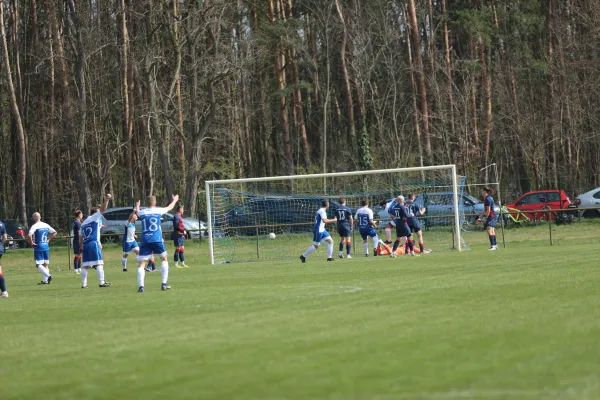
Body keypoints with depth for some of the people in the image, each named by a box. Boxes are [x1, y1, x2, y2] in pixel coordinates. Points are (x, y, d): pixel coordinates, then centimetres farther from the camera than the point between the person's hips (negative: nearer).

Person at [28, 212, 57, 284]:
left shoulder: (34, 226, -11)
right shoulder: (46, 225, 7)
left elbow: (30, 235, -28)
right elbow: (54, 232, 14)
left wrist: (31, 243, -13)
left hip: (38, 247, -6)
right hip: (46, 247, 6)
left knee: (38, 264, -3)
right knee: (45, 264, 12)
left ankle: (48, 275, -22)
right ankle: (45, 280, 12)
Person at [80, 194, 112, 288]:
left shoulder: (84, 223, 22)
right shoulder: (95, 218, 2)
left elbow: (81, 237, 21)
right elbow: (103, 208, -8)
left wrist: (81, 247, 23)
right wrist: (107, 199, -2)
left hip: (85, 245, 7)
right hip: (94, 243, -7)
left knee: (86, 265, 6)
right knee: (99, 263, -4)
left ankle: (84, 284, 4)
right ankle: (101, 282, -9)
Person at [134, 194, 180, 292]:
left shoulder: (142, 212, 7)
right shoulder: (158, 211, 4)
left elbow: (137, 212, 33)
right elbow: (169, 208, 25)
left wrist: (137, 206, 57)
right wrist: (174, 200, 46)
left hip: (145, 241, 1)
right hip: (157, 240, -1)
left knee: (141, 264, 0)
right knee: (164, 259, 20)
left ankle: (141, 286, -20)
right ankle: (164, 284, 12)